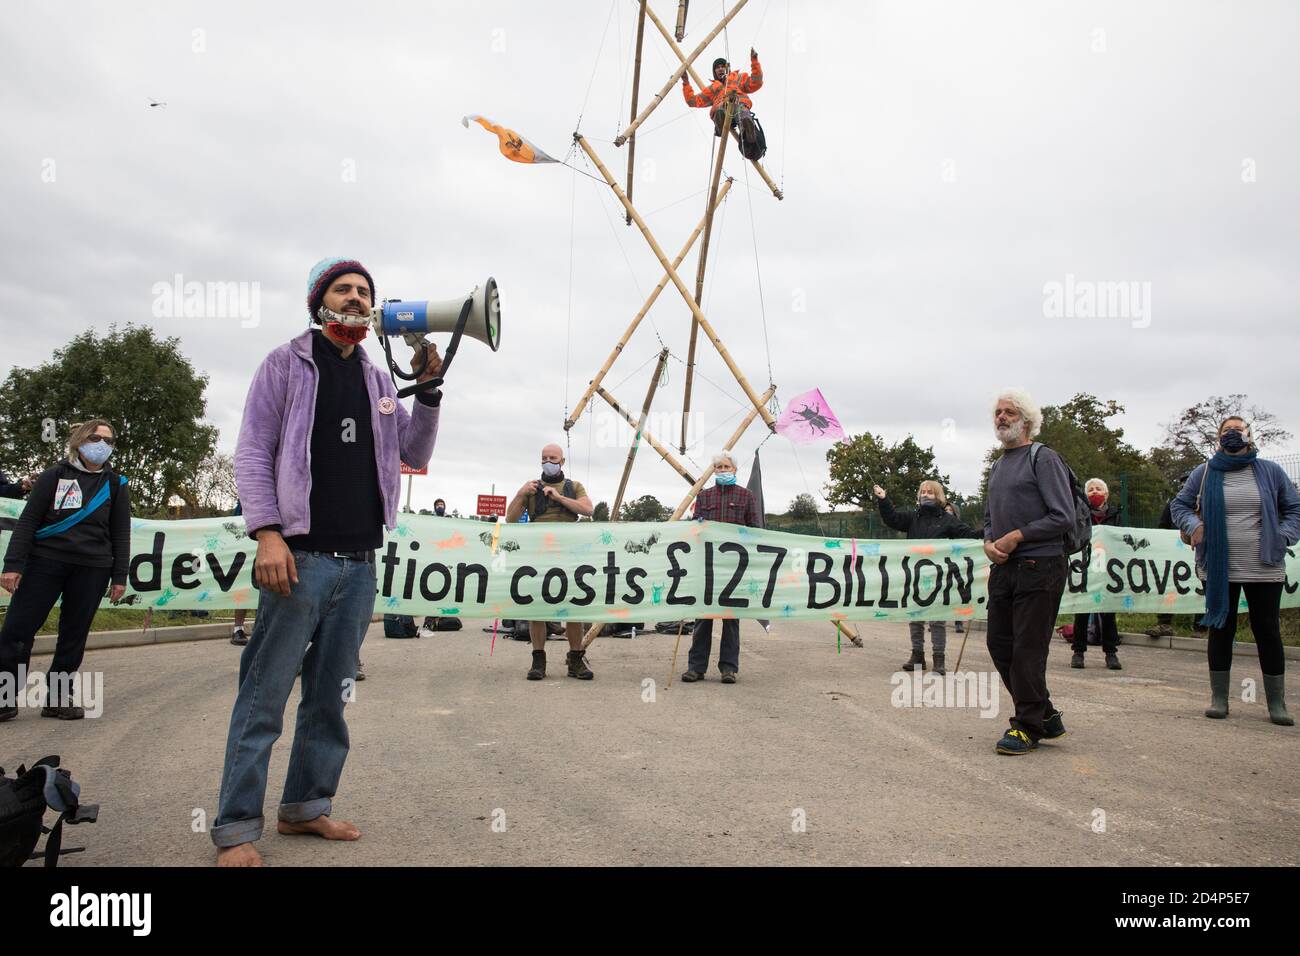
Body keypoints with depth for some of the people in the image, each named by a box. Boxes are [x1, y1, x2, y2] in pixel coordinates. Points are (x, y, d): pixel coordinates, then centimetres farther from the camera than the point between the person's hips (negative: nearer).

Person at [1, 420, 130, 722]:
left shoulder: (116, 484, 9)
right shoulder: (54, 475, 4)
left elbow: (121, 533, 10)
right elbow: (27, 521, 1)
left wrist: (119, 577, 5)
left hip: (92, 570, 2)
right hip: (46, 561, -1)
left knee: (74, 636, 5)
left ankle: (59, 698, 16)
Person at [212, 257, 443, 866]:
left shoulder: (378, 380, 16)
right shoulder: (286, 363, 3)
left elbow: (415, 456, 16)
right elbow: (252, 452, -3)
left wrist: (428, 390, 2)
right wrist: (267, 532, -15)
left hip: (360, 563, 5)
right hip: (301, 557, -5)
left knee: (330, 696, 10)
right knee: (264, 698, -3)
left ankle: (306, 807, 21)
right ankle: (236, 828, 5)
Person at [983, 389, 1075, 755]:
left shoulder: (1043, 458, -5)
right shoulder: (997, 467, 19)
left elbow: (1063, 517, -12)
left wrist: (1016, 537, -14)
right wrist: (988, 542, 4)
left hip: (1038, 567, -8)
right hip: (1003, 568, 8)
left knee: (1027, 649, -4)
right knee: (1000, 645, 9)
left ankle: (1028, 726, 9)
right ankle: (1045, 715, 23)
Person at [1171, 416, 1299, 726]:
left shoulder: (1270, 471, 6)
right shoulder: (1204, 473, 5)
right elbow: (1179, 504, 13)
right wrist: (1193, 525, -6)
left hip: (1264, 569, 0)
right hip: (1219, 569, 0)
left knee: (1268, 631, 5)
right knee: (1221, 630, 7)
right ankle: (1219, 698, 17)